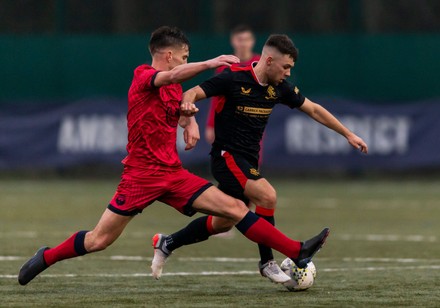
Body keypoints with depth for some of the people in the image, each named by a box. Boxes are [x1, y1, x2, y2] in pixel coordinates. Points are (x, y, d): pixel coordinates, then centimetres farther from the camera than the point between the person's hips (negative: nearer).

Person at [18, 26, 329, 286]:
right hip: (141, 174, -7)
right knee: (99, 240, -5)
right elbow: (172, 76, -34)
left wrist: (190, 122, 12)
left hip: (173, 174, 7)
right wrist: (211, 63, -45)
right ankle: (47, 257, 20)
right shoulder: (143, 77, -10)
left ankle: (297, 252, -8)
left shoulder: (174, 87, 13)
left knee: (236, 208, -5)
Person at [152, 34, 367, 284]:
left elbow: (313, 109, 12)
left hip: (249, 160, 7)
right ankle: (267, 262, -12)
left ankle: (167, 243, 28)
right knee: (267, 196, -25)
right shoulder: (234, 78, -16)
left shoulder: (280, 87, 2)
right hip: (227, 155, -7)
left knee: (224, 223, 10)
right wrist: (188, 104, -39)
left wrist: (348, 134, 12)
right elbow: (192, 93, -14)